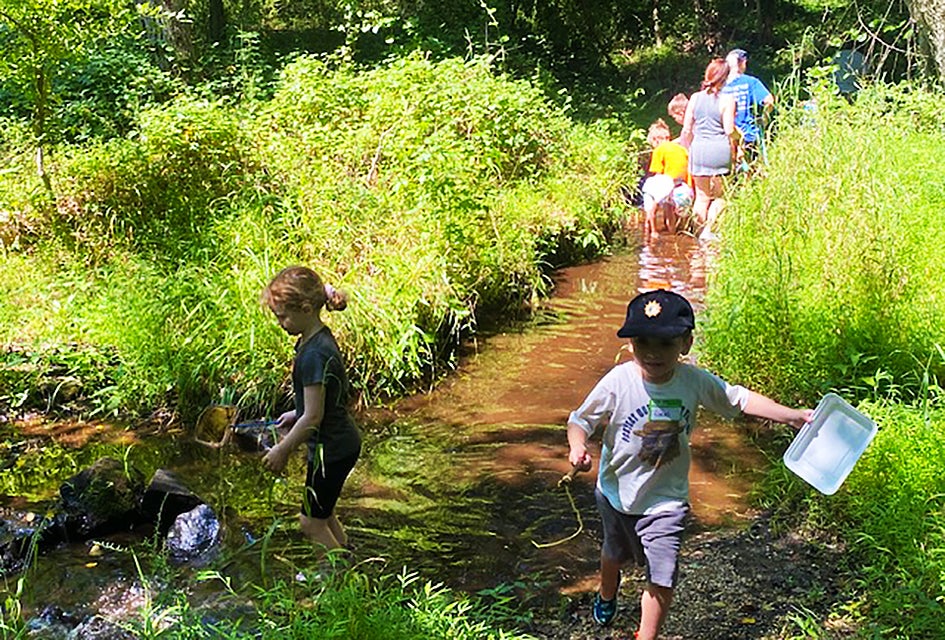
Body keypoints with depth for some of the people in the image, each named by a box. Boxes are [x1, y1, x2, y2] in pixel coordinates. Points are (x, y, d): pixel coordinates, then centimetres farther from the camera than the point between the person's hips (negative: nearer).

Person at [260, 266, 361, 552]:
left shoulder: (314, 354, -27)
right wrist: (297, 414, 17)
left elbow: (313, 417, -22)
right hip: (343, 442, 10)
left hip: (330, 449, -10)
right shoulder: (320, 338, 3)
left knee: (312, 522, 7)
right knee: (323, 515, 23)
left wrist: (282, 450, -12)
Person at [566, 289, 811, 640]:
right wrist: (577, 447, -38)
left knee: (662, 579, -4)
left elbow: (737, 398, -4)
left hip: (665, 499, 0)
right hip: (616, 491, 1)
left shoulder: (695, 381, -19)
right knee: (614, 554, 29)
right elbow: (580, 419, -17)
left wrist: (791, 415, -8)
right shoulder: (618, 382, -26)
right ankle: (607, 595, 64)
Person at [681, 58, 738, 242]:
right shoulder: (727, 100, -8)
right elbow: (729, 131, -9)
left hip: (699, 149, 4)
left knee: (702, 195, 14)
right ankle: (708, 229, 3)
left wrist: (689, 150, 20)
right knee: (720, 195, 10)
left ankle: (701, 228, 18)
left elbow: (686, 130, 7)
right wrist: (735, 150, 3)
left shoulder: (695, 98, 5)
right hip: (720, 150, -4)